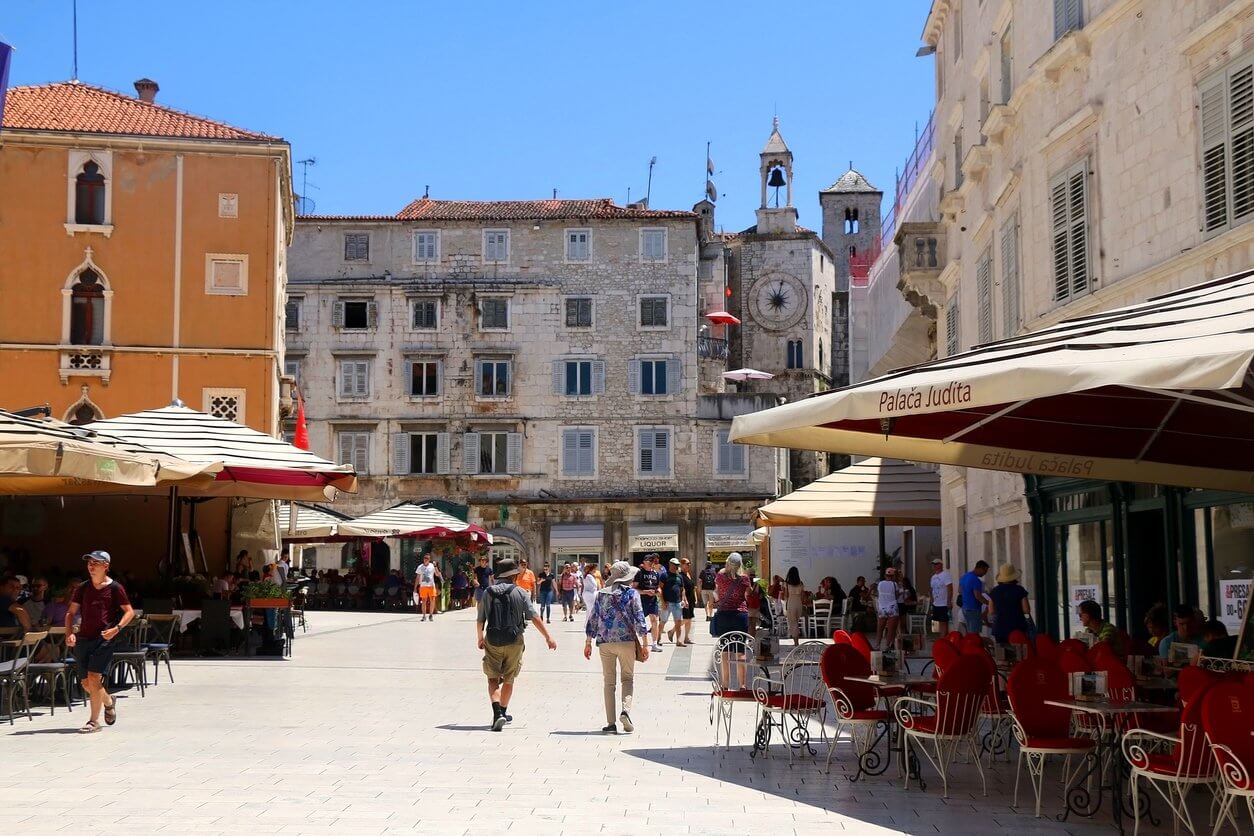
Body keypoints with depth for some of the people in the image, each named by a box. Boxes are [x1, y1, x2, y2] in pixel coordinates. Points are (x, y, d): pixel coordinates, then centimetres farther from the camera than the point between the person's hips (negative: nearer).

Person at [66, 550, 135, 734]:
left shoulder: (114, 588, -2)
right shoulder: (83, 588, 12)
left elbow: (129, 612, -1)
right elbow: (71, 612, 15)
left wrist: (116, 629, -16)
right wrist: (69, 633, -1)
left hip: (104, 638, -5)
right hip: (83, 638, 6)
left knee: (94, 677, -17)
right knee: (86, 683, 8)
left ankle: (94, 721, -8)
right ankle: (108, 702, 37)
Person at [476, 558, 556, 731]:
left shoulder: (487, 593, 1)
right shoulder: (519, 593, -3)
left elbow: (480, 620, 8)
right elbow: (534, 617, -8)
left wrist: (480, 638, 25)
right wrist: (548, 637, -3)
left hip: (493, 642, 0)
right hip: (514, 642, 0)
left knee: (493, 679, 4)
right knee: (508, 679, 17)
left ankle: (497, 713, -16)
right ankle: (503, 712, 29)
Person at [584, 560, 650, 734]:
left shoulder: (600, 594, 8)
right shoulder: (632, 593, -1)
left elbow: (592, 620, 8)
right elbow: (639, 620, -4)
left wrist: (588, 643, 15)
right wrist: (645, 644, 0)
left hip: (604, 642, 2)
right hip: (626, 640, -2)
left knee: (608, 682, 8)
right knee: (628, 678, 12)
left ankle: (611, 723, 5)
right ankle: (626, 710, -14)